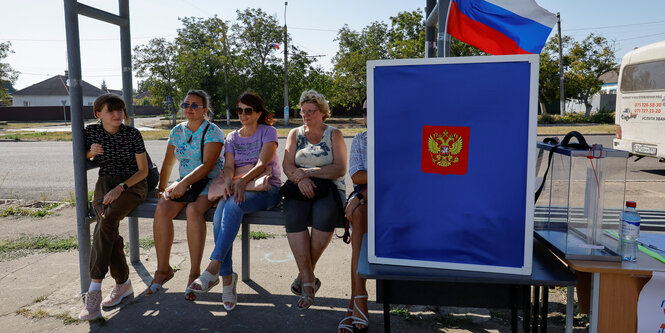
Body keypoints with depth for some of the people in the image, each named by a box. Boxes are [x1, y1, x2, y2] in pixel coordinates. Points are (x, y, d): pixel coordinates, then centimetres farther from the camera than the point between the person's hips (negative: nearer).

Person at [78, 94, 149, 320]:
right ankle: (123, 283, -15)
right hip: (105, 182, 3)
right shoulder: (91, 131, 4)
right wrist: (90, 152, -6)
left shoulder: (132, 134, -4)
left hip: (132, 183, -3)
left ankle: (94, 290, -29)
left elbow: (143, 170, -3)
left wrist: (121, 188, -16)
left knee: (106, 221, -30)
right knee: (106, 223, -27)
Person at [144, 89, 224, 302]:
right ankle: (163, 269, -10)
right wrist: (161, 187, 10)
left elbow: (207, 165, -18)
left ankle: (195, 274, -26)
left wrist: (184, 183, -26)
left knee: (193, 210, -35)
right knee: (162, 209, -23)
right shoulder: (177, 131, 13)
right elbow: (168, 163, 19)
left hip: (210, 183, -5)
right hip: (184, 183, 5)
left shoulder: (212, 132, -7)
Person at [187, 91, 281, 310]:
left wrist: (243, 180, -31)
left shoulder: (268, 132, 3)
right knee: (219, 214, -29)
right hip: (236, 187, 4)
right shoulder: (232, 137, 18)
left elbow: (262, 163, -12)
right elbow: (228, 165, 3)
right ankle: (227, 277, -23)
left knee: (233, 205, -36)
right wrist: (228, 180, -21)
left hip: (266, 188, -4)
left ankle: (213, 269, -37)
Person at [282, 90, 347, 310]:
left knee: (324, 213, -35)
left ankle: (305, 274, -17)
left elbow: (340, 169, -3)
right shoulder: (295, 134, 19)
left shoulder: (334, 135, 10)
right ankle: (308, 280, -26)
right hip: (299, 188, 2)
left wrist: (308, 172, -12)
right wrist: (300, 180, -15)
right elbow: (287, 165, 6)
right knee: (293, 214, -32)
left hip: (329, 188, -2)